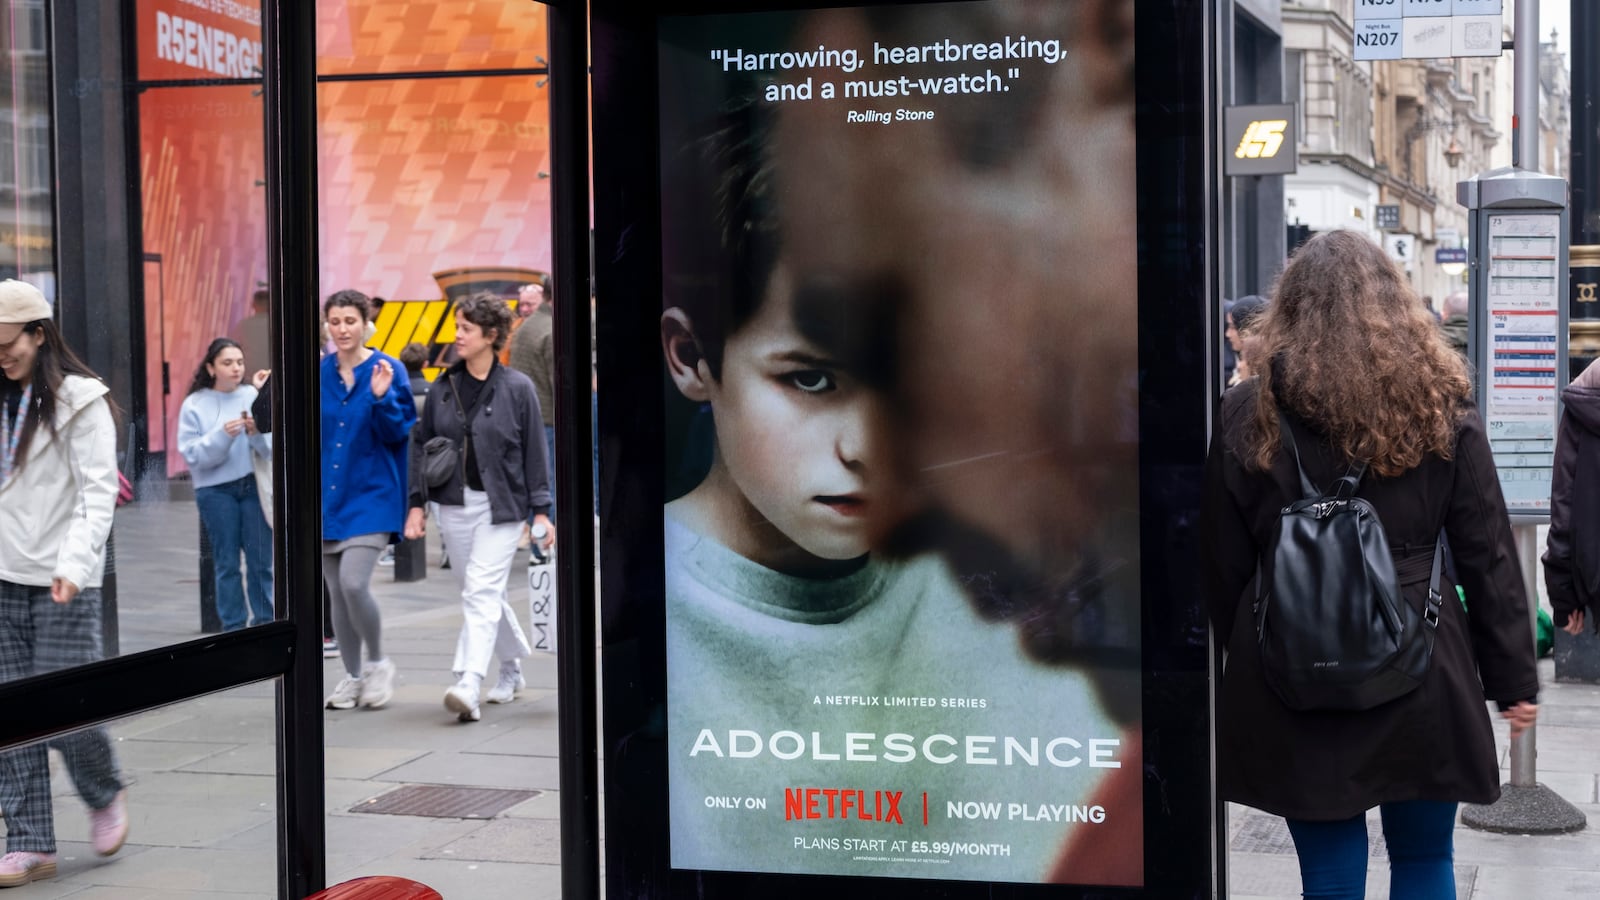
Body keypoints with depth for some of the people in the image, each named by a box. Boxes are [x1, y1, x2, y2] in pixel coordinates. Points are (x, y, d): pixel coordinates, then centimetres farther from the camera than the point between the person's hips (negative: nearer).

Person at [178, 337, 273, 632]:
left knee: (262, 560, 2)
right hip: (215, 490, -1)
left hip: (253, 485, 1)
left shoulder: (253, 396, 0)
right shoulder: (194, 405, 0)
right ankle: (233, 627, 11)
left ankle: (265, 623, 15)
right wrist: (222, 435, -20)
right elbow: (191, 453, -8)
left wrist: (257, 433, -21)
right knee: (227, 563, 4)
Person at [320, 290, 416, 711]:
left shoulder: (389, 369, -5)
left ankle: (378, 663, 4)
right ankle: (352, 677, 24)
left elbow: (399, 434, -8)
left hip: (371, 494, -4)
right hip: (327, 496, 4)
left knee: (353, 583, -18)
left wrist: (381, 398, -23)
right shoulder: (319, 373, 4)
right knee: (337, 594, 9)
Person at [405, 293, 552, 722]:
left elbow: (534, 452, -2)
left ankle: (468, 687, -22)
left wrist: (540, 510, -5)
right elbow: (421, 445, 11)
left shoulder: (517, 388, -4)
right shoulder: (443, 388, 6)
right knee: (483, 594, 13)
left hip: (500, 507, -4)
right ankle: (512, 669, 33)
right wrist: (416, 502, 4)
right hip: (454, 505, 5)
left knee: (481, 594, -14)